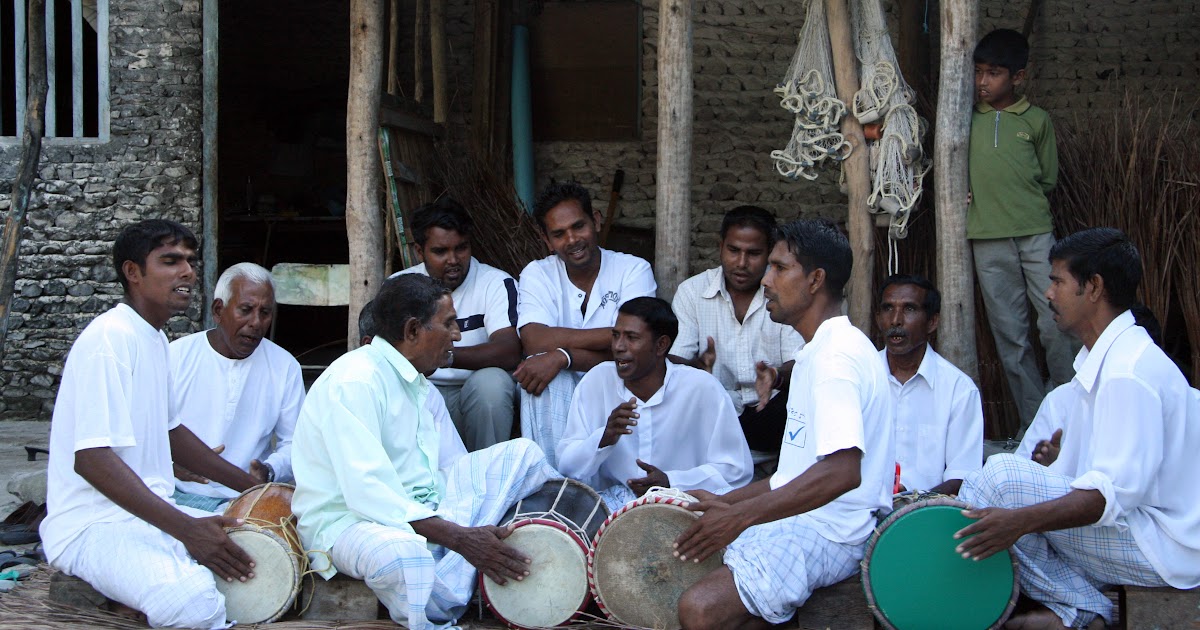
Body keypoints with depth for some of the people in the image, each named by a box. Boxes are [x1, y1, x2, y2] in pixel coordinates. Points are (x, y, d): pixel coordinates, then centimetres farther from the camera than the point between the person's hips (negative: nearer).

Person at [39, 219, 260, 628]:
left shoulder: (154, 339, 15)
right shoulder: (109, 338, -17)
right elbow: (92, 458, -25)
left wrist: (251, 486, 17)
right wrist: (186, 529, -27)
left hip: (151, 511, 10)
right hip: (92, 525, -10)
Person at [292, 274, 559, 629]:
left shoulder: (418, 385, 16)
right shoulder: (353, 382, -16)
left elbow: (459, 471, 11)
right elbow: (367, 493, -26)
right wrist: (460, 537, -27)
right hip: (348, 520, -10)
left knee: (521, 453, 1)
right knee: (402, 552, -44)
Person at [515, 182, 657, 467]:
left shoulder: (634, 270, -3)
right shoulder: (537, 275, 2)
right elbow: (534, 341, -17)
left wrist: (563, 356, -27)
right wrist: (615, 334, -21)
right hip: (558, 396, 1)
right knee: (541, 373, -30)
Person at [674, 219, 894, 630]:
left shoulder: (836, 355, -16)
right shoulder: (818, 352, 19)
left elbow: (843, 471, -29)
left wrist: (741, 516, -25)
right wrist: (727, 502, 13)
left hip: (831, 534, -11)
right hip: (799, 520, 11)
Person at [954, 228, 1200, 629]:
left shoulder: (1130, 370, -20)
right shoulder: (1102, 358, 13)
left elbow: (1117, 491, -28)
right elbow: (1082, 474, 17)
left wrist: (1022, 519, -36)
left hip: (1162, 549, -10)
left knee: (1002, 474, -21)